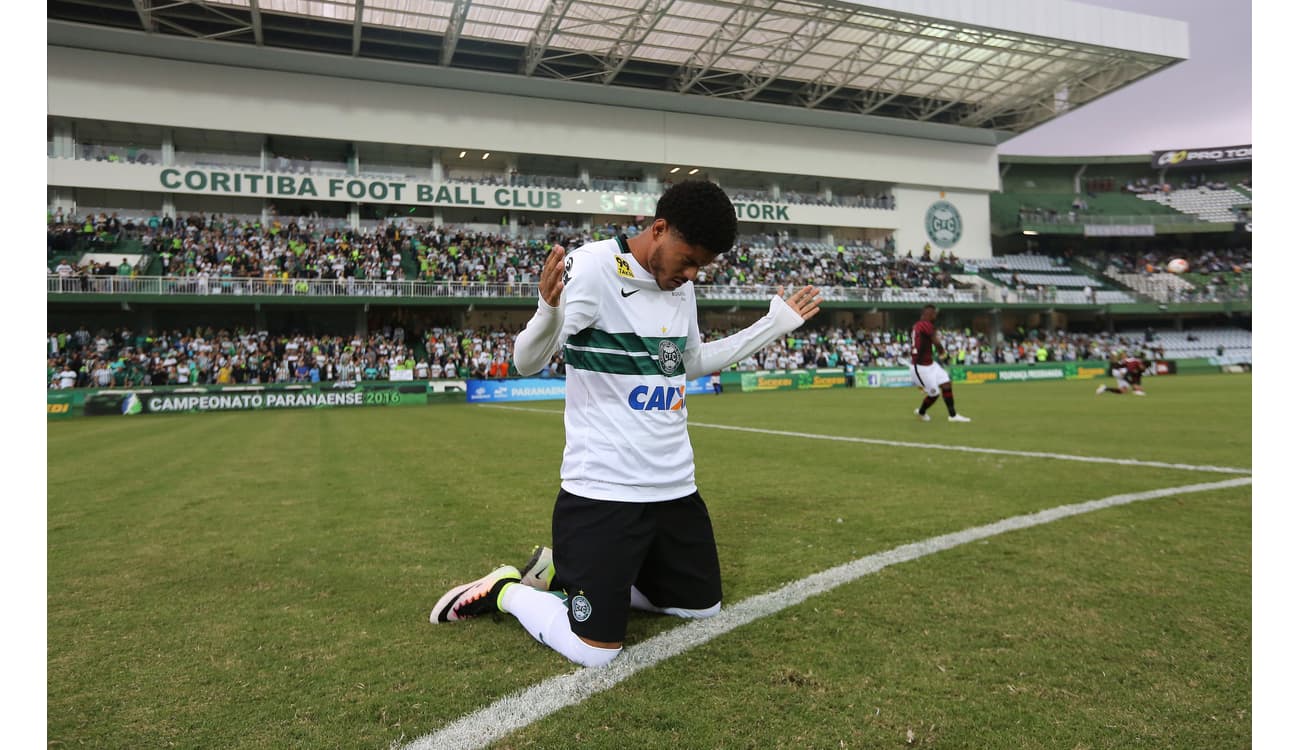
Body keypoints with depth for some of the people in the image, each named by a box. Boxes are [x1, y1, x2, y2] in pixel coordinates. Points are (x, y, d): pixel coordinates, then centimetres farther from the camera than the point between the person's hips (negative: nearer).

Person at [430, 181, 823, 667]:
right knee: (595, 652, -8)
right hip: (603, 487, -8)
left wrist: (774, 326, 18)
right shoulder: (591, 267, -15)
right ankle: (505, 591, 20)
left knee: (703, 607, 20)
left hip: (675, 485, 8)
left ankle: (564, 574, 30)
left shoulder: (683, 285, 7)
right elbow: (527, 363, -19)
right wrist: (549, 307, -40)